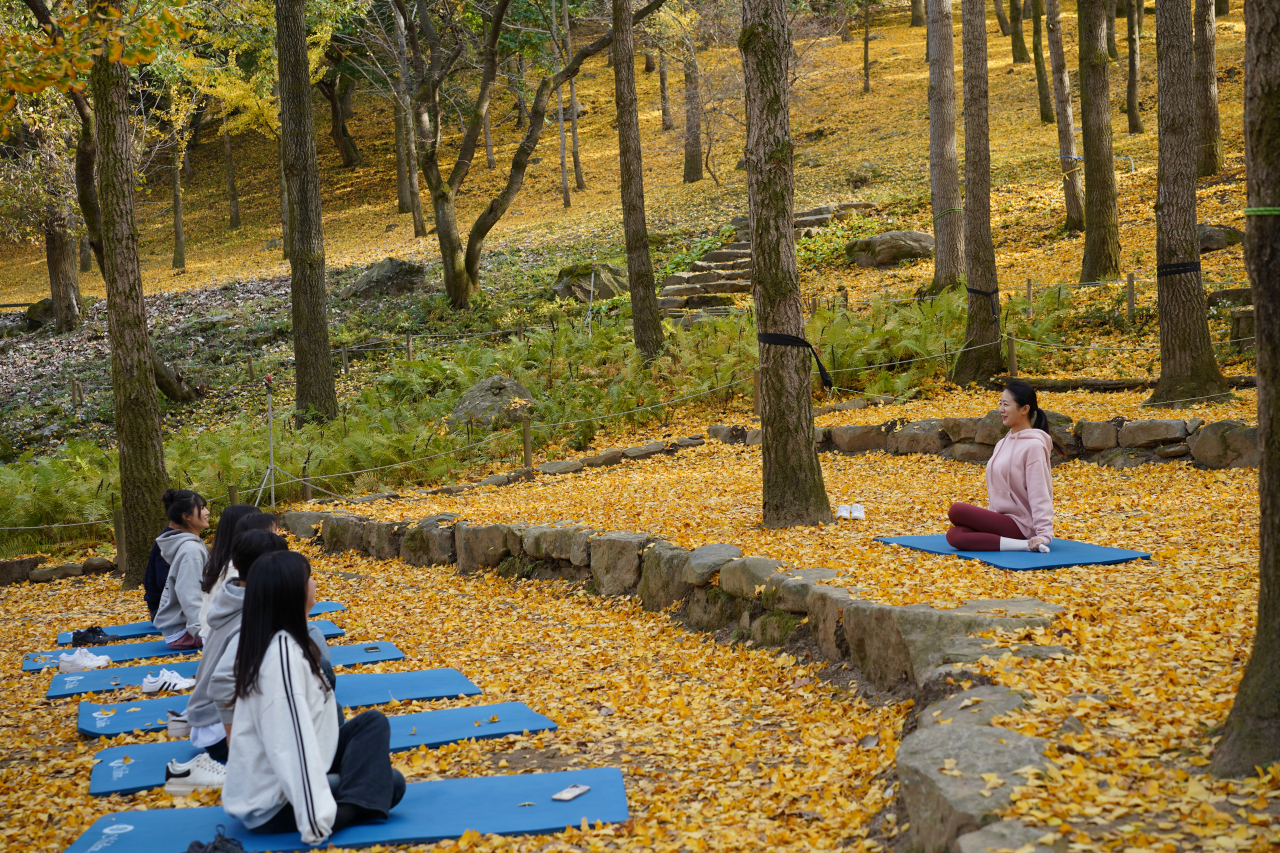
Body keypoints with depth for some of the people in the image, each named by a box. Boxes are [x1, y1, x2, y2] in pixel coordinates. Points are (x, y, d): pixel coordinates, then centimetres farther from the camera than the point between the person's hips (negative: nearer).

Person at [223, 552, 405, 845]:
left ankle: (347, 807, -5)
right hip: (272, 806, -9)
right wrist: (316, 823, -31)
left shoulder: (280, 641, 4)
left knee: (373, 721, 7)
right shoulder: (283, 652, -25)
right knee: (389, 784, -2)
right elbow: (290, 745, -30)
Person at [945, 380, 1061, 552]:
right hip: (1001, 519, 8)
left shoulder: (1033, 445, -13)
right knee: (954, 536, -18)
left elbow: (1039, 494, -17)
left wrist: (1044, 534, -24)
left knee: (956, 511, -23)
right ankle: (1023, 545, -14)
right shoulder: (1003, 444, 14)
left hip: (1020, 525, -8)